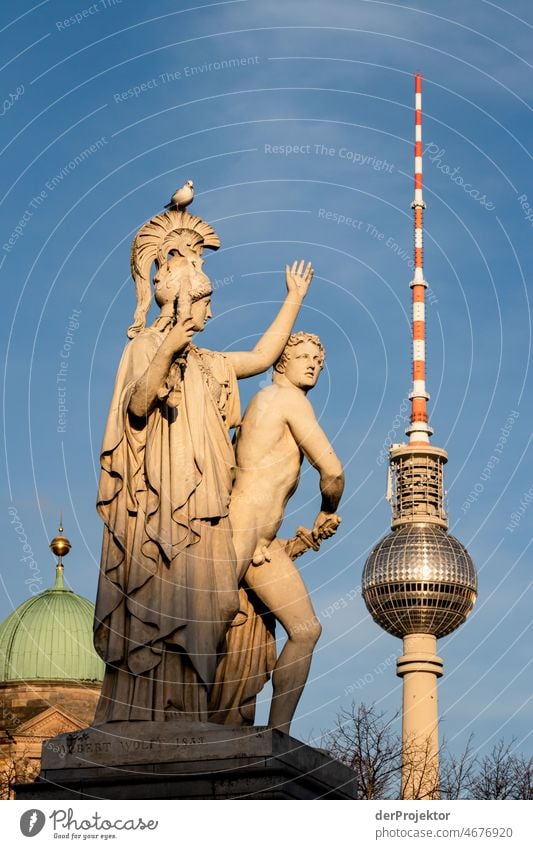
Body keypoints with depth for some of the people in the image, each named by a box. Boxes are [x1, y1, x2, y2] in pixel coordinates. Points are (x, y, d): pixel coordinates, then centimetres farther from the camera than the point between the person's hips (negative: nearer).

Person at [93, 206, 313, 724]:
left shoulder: (202, 364, 25)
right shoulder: (147, 345, -1)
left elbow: (261, 356, 29)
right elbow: (137, 406, -17)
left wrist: (295, 298, 32)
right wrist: (167, 349, -28)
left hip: (195, 513, 9)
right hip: (161, 509, -9)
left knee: (186, 619, 2)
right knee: (155, 617, -14)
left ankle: (174, 728, 0)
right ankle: (138, 723, -15)